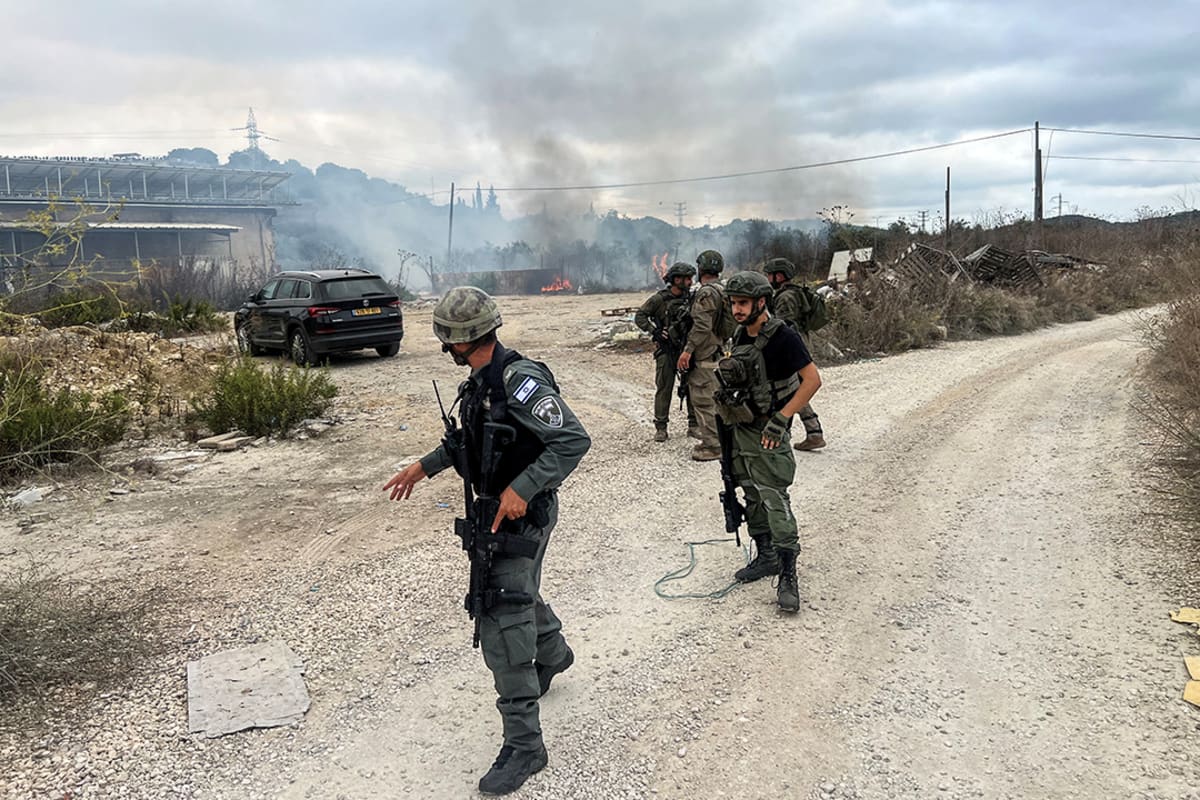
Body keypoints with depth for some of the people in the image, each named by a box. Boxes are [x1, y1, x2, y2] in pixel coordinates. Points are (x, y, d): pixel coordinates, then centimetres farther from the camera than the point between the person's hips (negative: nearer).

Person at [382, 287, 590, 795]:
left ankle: (524, 744, 2)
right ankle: (552, 653, 57)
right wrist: (423, 467, 15)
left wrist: (522, 489, -33)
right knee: (513, 592, 28)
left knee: (501, 624, -9)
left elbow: (574, 440, -29)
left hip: (523, 514, -9)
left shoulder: (520, 380, -25)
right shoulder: (483, 380, 4)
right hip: (496, 510, 9)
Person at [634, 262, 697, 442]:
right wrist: (654, 331, -17)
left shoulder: (690, 298, 3)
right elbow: (639, 317, -6)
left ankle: (694, 425, 14)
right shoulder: (659, 299, -9)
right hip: (666, 349, -4)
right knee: (664, 388, 0)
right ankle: (661, 427, 8)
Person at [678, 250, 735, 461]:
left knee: (704, 400, -6)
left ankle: (712, 446, -4)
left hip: (703, 356, -10)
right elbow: (728, 326, 20)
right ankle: (712, 441, 24)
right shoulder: (723, 292, 15)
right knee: (711, 399, 17)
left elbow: (702, 326, -24)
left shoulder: (706, 293, -16)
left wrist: (687, 351, -22)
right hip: (717, 352, 10)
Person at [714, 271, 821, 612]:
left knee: (775, 501, -10)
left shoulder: (782, 337, -16)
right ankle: (766, 557, 30)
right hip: (740, 430, 8)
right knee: (753, 499, 16)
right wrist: (724, 411, 16)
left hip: (767, 435, -8)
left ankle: (788, 577, -5)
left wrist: (781, 419, -21)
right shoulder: (740, 337, 8)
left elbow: (812, 379, -18)